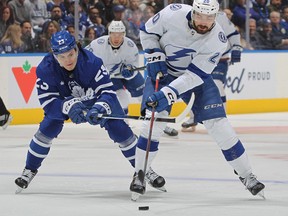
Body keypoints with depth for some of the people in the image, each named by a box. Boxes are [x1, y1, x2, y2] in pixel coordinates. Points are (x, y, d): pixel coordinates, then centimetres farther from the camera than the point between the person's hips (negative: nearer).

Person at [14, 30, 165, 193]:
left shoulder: (92, 62, -37)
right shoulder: (45, 69, -32)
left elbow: (107, 92, -36)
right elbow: (48, 103, -31)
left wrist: (100, 108, -57)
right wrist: (69, 106, -50)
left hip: (96, 97, -1)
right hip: (65, 100, 1)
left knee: (120, 130, -10)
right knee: (47, 130, -15)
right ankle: (30, 170, 7)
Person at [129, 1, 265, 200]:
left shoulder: (218, 40, -27)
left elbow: (195, 75, -29)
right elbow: (148, 31, -6)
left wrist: (167, 94, -38)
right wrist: (155, 57, -18)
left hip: (197, 74, 0)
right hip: (163, 71, 0)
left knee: (218, 123, -7)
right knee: (155, 118, -18)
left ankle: (246, 175, 5)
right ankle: (139, 174, -3)